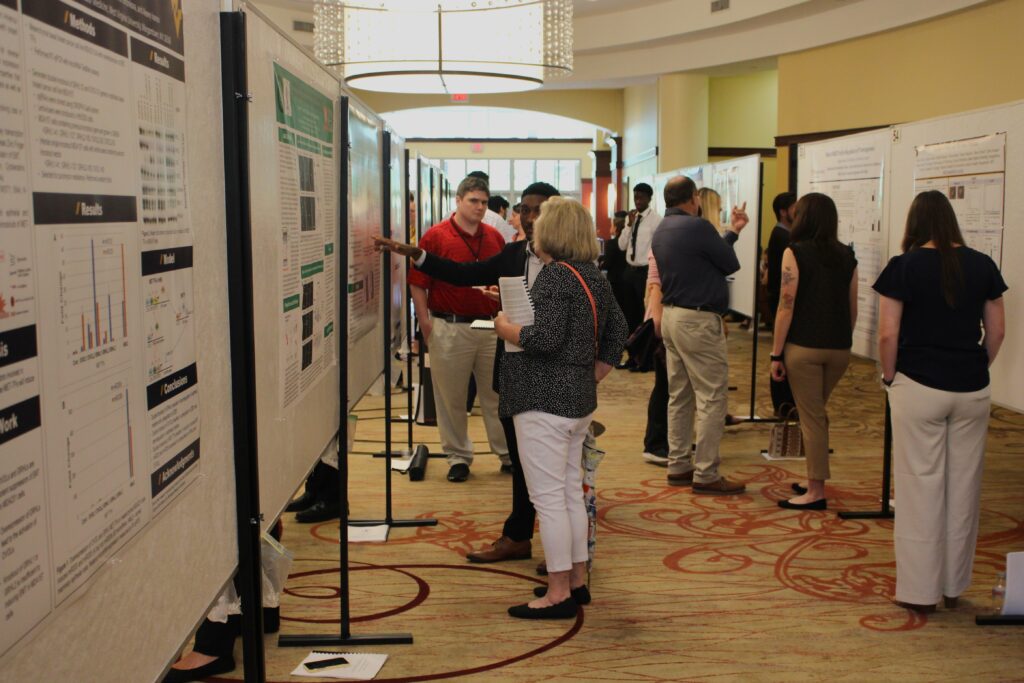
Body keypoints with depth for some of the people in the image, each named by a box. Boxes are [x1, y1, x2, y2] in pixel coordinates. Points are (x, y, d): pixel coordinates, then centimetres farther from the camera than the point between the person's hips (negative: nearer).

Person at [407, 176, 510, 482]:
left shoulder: (494, 237, 9)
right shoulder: (436, 236, -5)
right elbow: (417, 283, -5)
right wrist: (425, 323, -9)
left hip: (491, 326, 4)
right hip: (449, 328, -3)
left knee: (498, 393, 11)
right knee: (451, 397, 6)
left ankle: (508, 453, 23)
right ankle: (458, 456, 20)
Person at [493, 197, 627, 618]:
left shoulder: (555, 275, -15)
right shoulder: (594, 276, 13)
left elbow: (545, 338, -25)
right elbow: (616, 335, 18)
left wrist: (505, 328, -8)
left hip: (544, 401, -10)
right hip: (580, 400, 10)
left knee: (548, 498, -3)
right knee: (571, 492, 16)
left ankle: (559, 594, 4)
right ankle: (577, 581, 25)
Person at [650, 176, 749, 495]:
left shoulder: (661, 232, 10)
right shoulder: (697, 227, -17)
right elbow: (730, 264, -6)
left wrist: (732, 231, 24)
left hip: (671, 316, 10)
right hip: (699, 321, -10)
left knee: (680, 396, 14)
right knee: (712, 398, -4)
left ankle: (679, 466, 19)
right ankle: (706, 474, -2)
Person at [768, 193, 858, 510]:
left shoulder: (795, 252, -8)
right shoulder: (847, 256, 6)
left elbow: (786, 307, -11)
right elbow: (852, 308, 9)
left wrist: (776, 354, -6)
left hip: (805, 346, -5)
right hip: (839, 347, 5)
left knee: (812, 416, 2)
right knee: (817, 413, 19)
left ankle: (816, 491, 6)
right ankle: (815, 481, 25)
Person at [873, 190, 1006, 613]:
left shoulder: (904, 267, -7)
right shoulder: (982, 266, 3)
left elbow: (887, 333, -10)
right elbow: (997, 331, 6)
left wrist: (890, 376, 4)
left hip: (918, 388, -3)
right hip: (972, 391, 3)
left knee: (920, 486, 4)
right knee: (963, 486, 12)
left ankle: (919, 590, 12)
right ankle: (954, 585, 24)